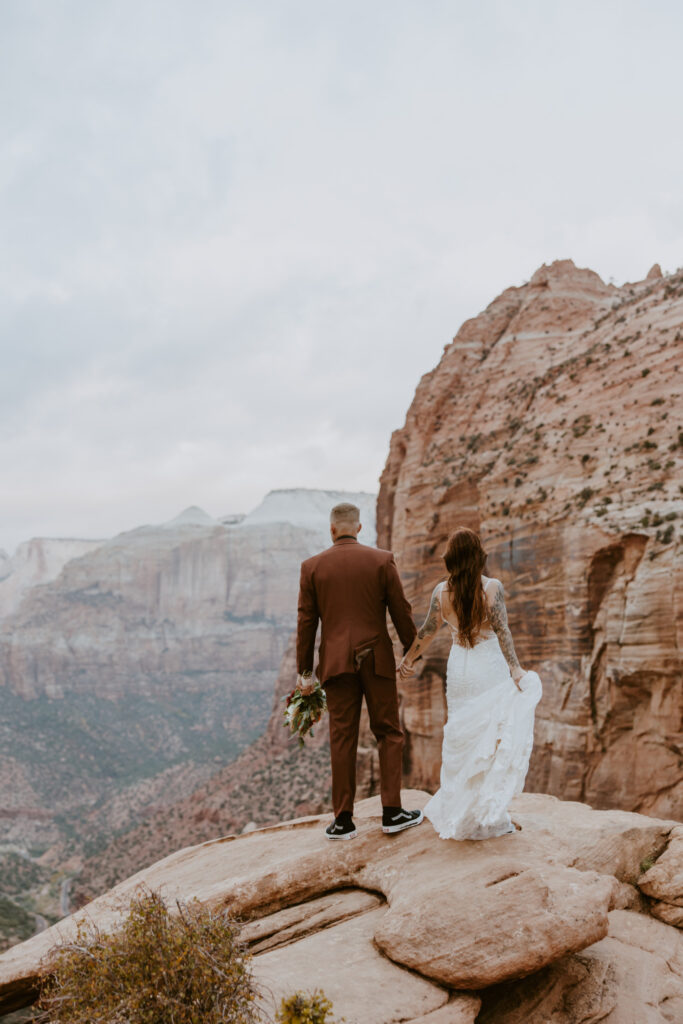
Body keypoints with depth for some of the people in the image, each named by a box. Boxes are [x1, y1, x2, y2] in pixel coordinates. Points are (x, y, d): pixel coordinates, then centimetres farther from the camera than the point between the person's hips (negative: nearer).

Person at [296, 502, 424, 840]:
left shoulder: (312, 566, 0)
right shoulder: (381, 560, -2)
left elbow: (306, 622, 2)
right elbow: (401, 612, 0)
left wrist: (304, 670, 8)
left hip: (337, 661, 1)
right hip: (377, 659, -1)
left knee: (342, 739, 6)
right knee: (388, 733, 11)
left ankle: (343, 820, 13)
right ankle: (392, 812, 12)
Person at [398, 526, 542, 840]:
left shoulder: (441, 591, -3)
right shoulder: (492, 587, -10)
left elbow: (427, 631, 4)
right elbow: (502, 632, -15)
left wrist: (407, 659, 17)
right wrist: (515, 669, -15)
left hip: (458, 669, 3)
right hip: (489, 669, -3)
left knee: (460, 737, 14)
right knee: (492, 736, 7)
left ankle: (457, 811, 24)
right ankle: (490, 813, 12)